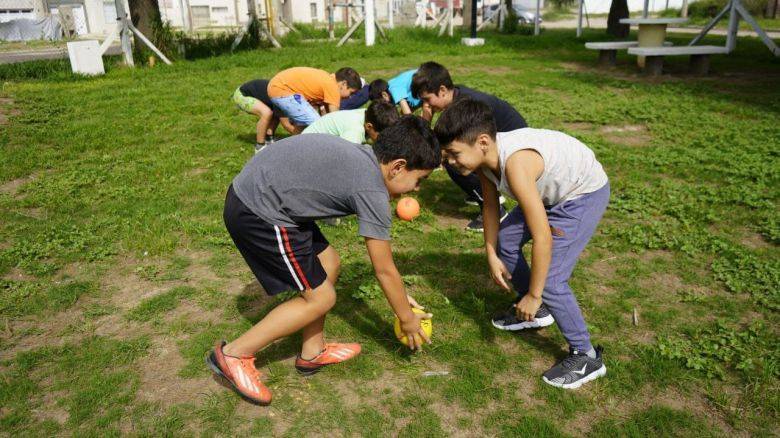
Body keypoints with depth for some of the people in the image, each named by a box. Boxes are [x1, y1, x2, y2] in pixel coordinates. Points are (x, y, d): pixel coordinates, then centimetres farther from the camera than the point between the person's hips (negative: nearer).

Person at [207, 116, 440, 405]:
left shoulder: (361, 157, 10)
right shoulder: (372, 191, -17)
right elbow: (384, 270, -7)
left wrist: (400, 296, 25)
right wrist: (407, 318, 9)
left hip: (250, 194, 10)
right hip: (257, 215, -10)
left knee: (329, 266, 16)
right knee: (321, 298, 2)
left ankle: (313, 352, 29)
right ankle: (233, 355, 10)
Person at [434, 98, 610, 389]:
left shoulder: (515, 163, -40)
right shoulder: (484, 155, -15)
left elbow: (543, 238, -38)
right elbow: (490, 205, 2)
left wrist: (534, 295, -28)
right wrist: (491, 255, -1)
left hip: (585, 193, -9)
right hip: (550, 192, 9)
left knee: (551, 279, -15)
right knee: (504, 242, 12)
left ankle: (586, 357, 5)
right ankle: (536, 312, 31)